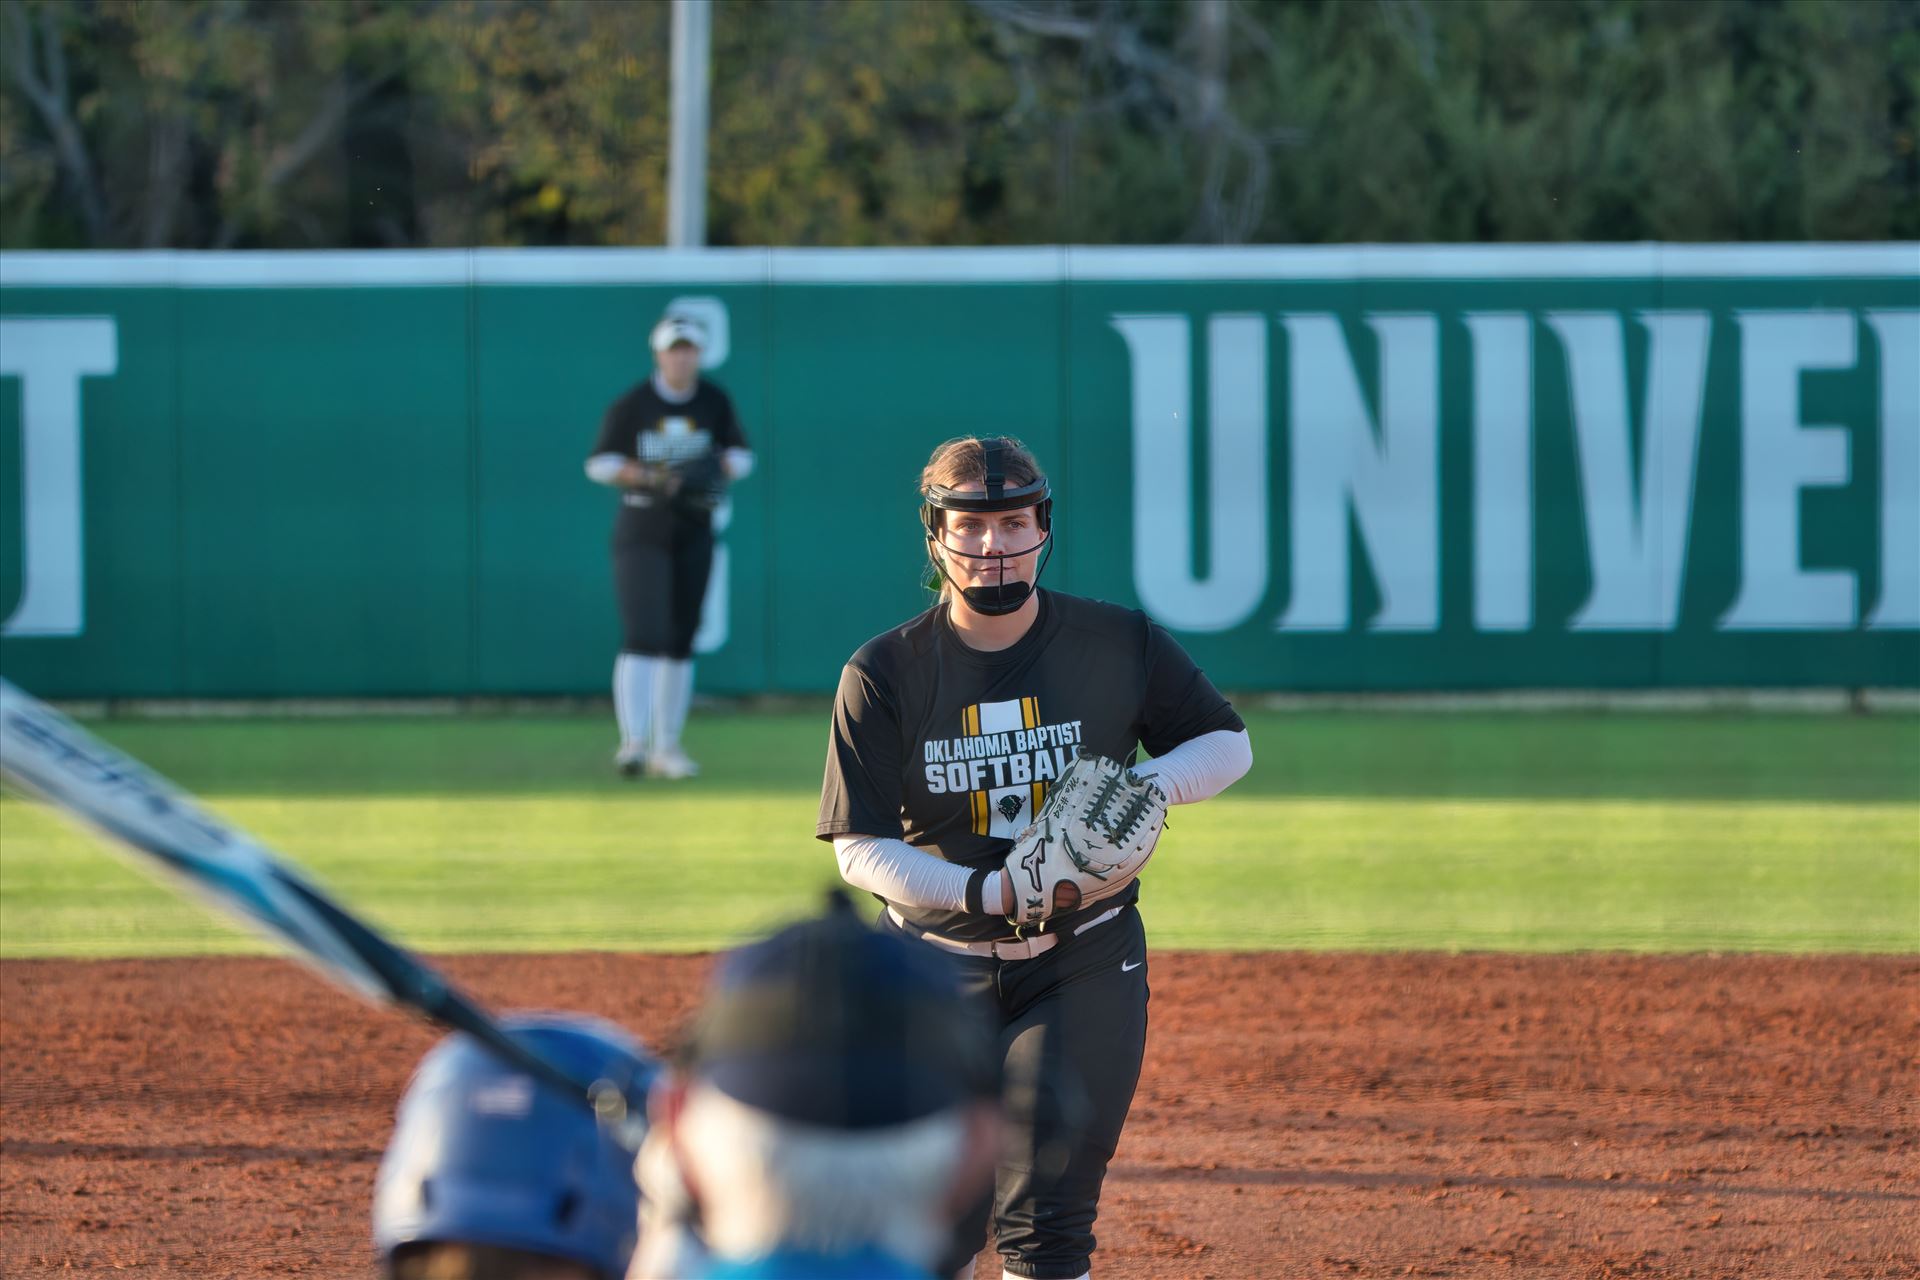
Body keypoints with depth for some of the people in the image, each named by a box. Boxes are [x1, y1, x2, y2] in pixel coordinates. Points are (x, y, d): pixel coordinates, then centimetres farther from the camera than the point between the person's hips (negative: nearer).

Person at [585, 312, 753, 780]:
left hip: (694, 533, 4)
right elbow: (600, 464, -4)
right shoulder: (631, 406, -7)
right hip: (641, 532, -4)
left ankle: (666, 749, 17)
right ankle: (632, 742, -23)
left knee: (681, 641, 8)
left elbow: (741, 455, 10)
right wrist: (653, 477, -18)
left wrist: (719, 469, -13)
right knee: (643, 636, -17)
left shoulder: (714, 403, 3)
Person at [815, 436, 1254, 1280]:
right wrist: (981, 890, -25)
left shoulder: (1121, 643, -4)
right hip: (937, 970, 0)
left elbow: (1229, 744, 8)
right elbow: (858, 846, -9)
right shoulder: (886, 672, -7)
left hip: (1084, 965, 0)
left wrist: (1149, 784, -14)